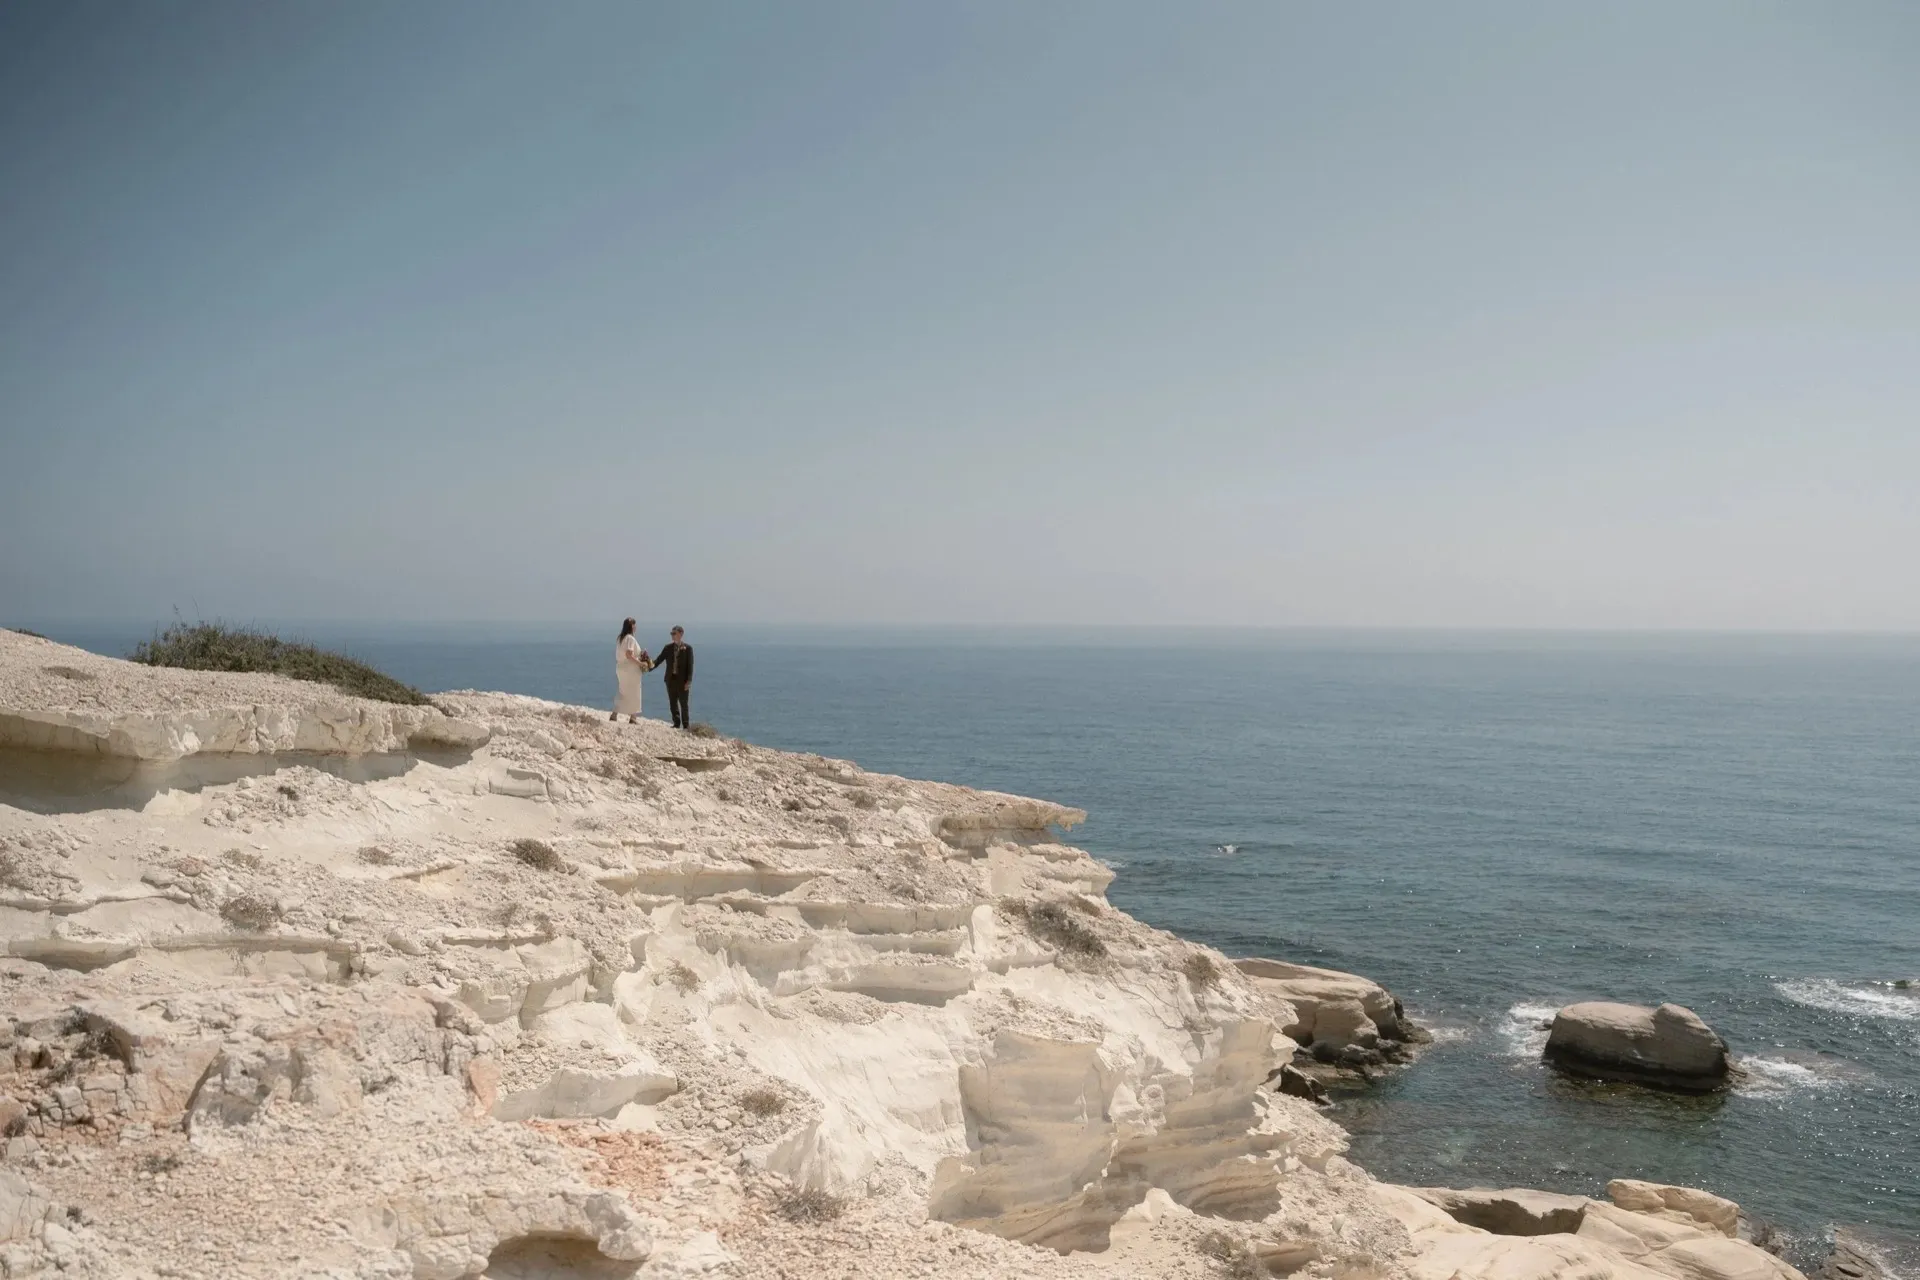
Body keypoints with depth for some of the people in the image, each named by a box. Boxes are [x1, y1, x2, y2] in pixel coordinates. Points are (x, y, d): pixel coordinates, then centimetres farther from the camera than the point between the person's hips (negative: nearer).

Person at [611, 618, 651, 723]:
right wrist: (640, 663, -18)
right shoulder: (630, 638, -15)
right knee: (633, 693, 1)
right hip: (630, 670, -8)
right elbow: (628, 655, -24)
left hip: (620, 668, 8)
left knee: (621, 692, 12)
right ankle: (633, 717, 5)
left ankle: (614, 715, 6)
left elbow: (618, 655, 15)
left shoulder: (620, 638, 11)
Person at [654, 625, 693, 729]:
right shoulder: (668, 647, 7)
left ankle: (686, 725, 11)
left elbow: (690, 665, -7)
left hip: (682, 680, -4)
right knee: (673, 703, 8)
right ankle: (677, 724, 17)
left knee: (683, 703, 2)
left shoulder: (688, 648, -4)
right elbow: (659, 659, 2)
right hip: (671, 678, 4)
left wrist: (689, 680, -14)